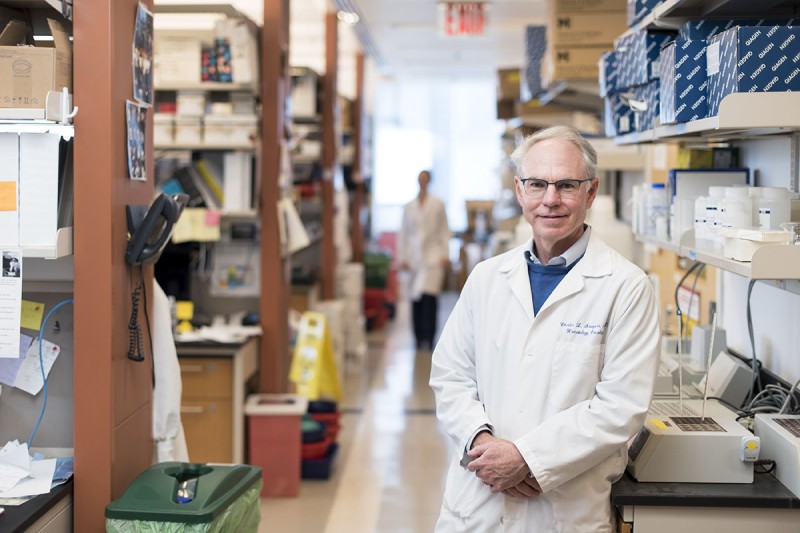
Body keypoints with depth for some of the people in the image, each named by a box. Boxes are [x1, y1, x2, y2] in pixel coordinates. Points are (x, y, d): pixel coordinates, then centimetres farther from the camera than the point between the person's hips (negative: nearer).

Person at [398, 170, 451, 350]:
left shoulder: (438, 205, 5)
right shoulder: (409, 207, 11)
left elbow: (444, 231, 6)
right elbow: (403, 234, 13)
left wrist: (445, 255, 0)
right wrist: (402, 257, 8)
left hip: (433, 256, -3)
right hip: (415, 258, 3)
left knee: (429, 297, -16)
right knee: (415, 300, 2)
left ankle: (428, 339, -14)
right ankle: (419, 339, 11)